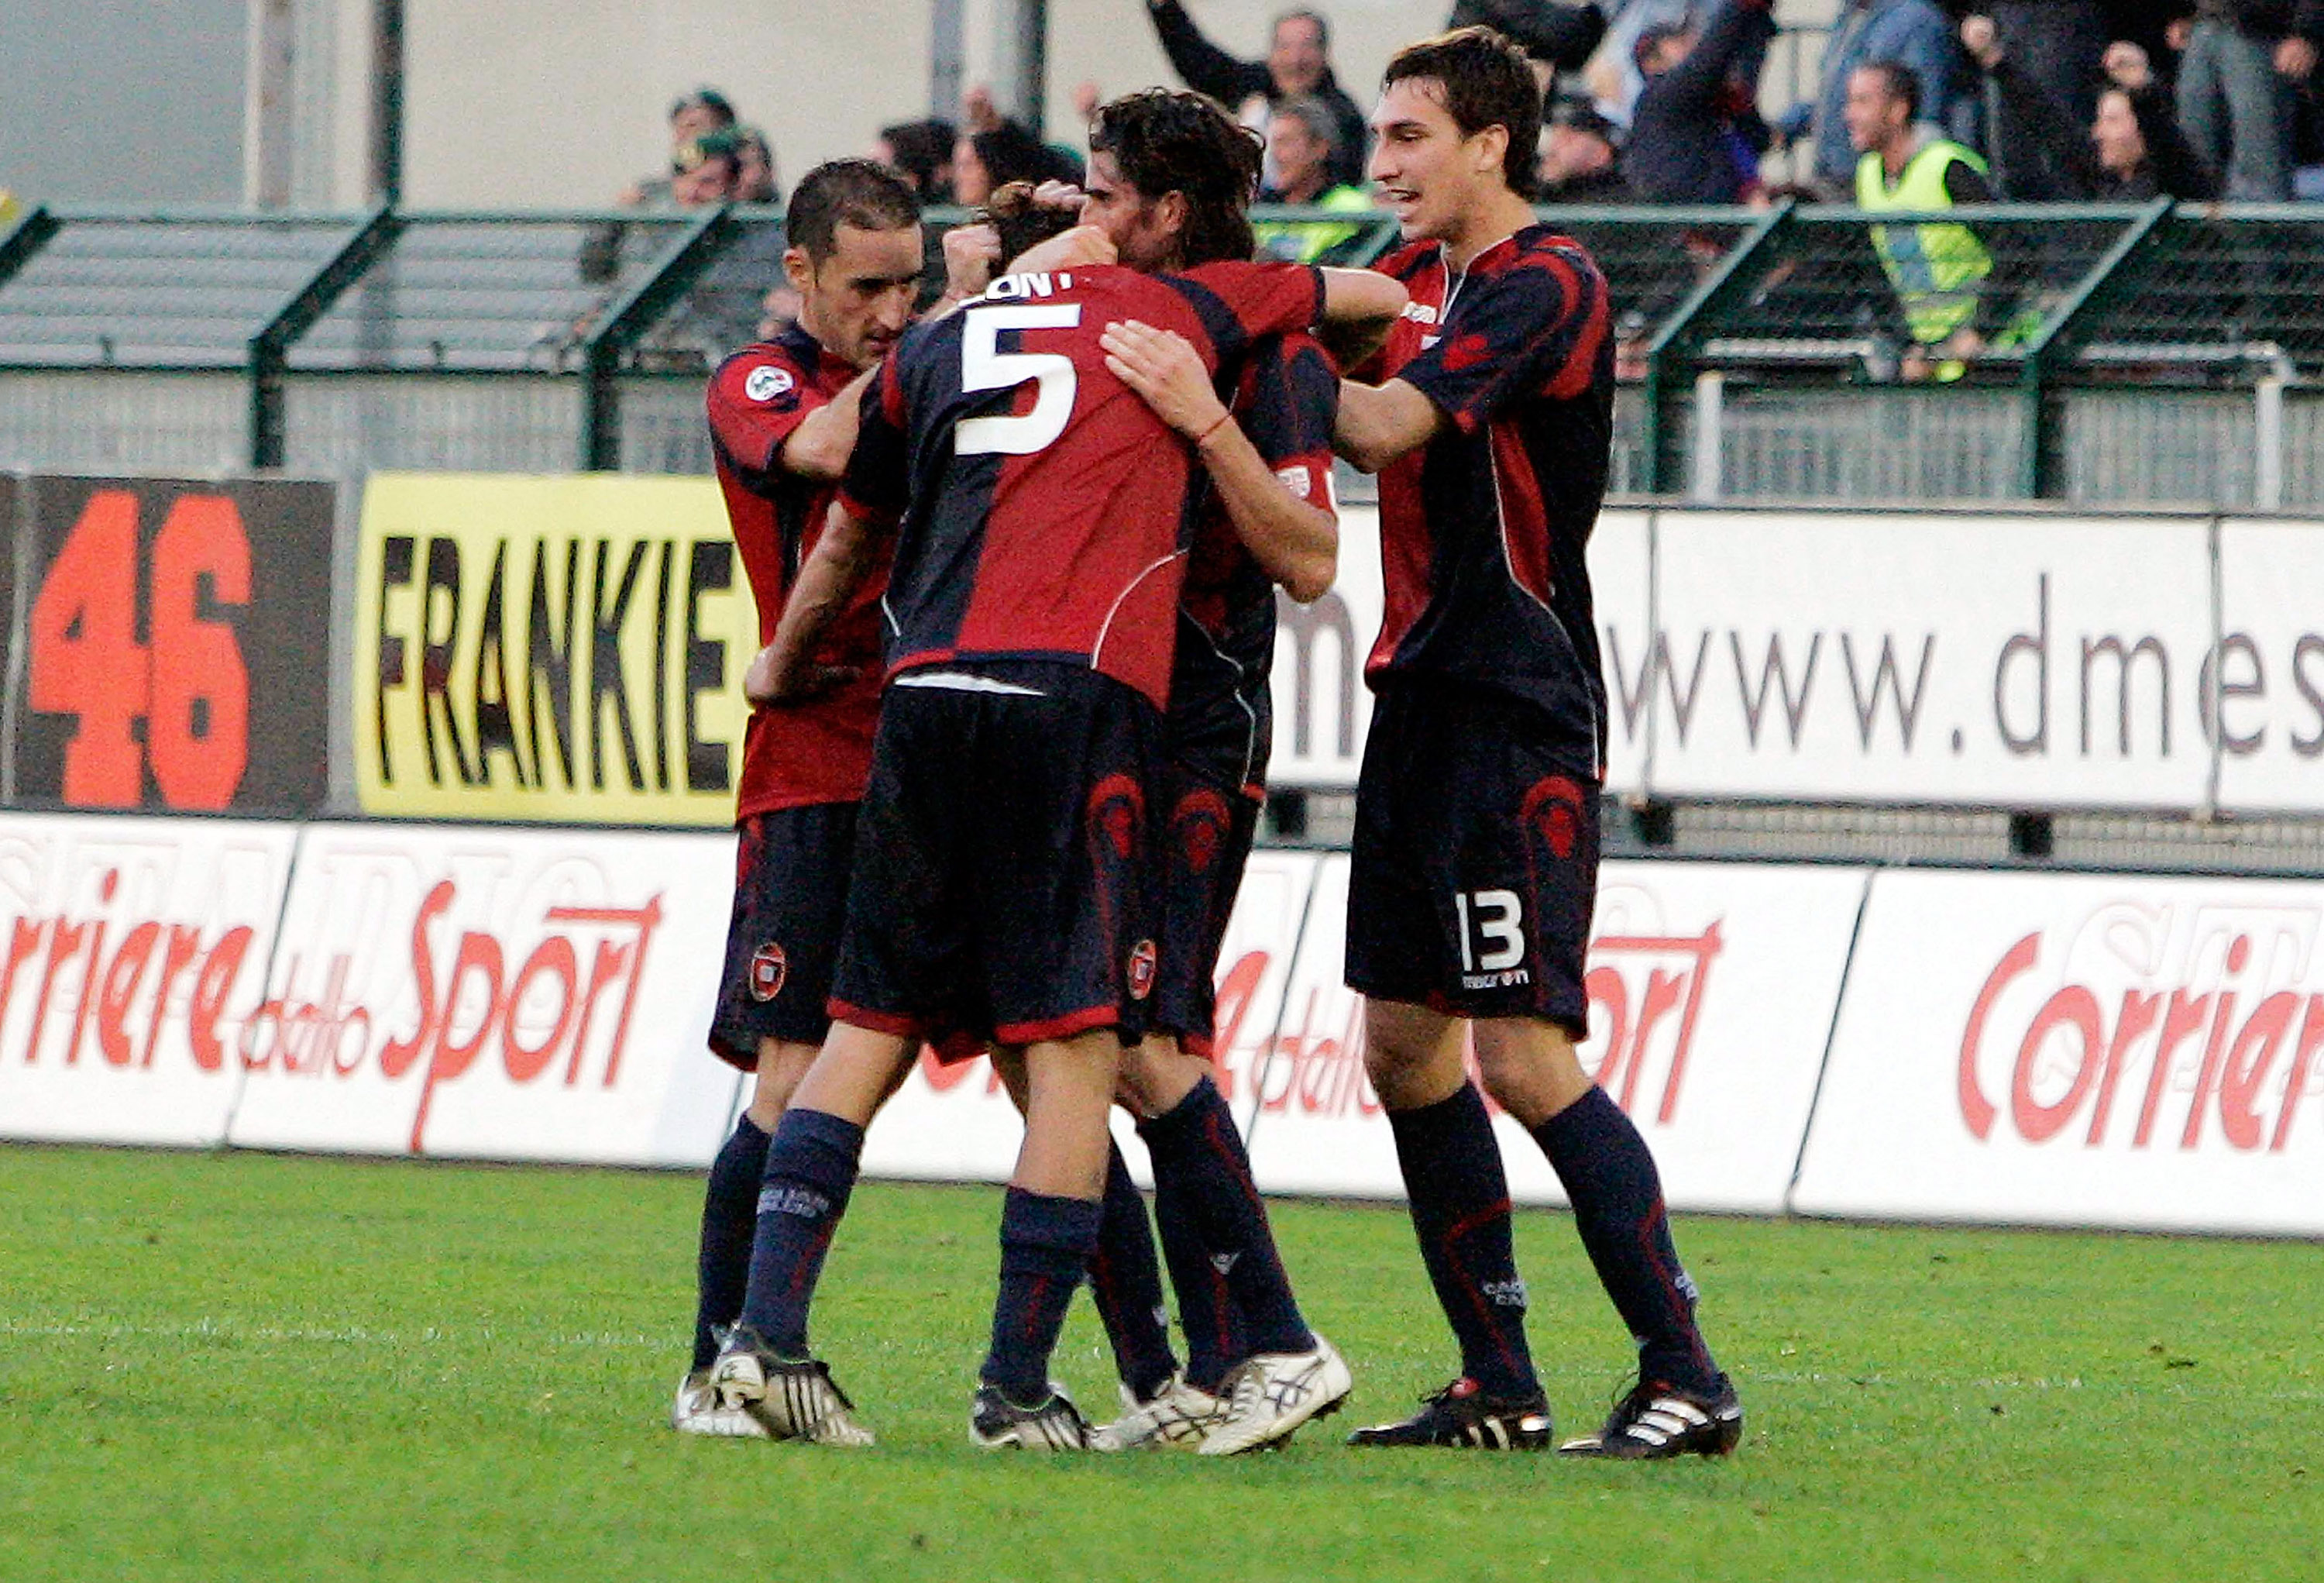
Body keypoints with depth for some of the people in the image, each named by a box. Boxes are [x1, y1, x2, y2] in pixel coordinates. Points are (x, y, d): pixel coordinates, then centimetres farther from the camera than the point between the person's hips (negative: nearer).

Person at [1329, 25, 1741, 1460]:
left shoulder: (1544, 286, -12)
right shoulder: (1423, 275, 15)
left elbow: (1383, 426, -23)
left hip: (1519, 720, -9)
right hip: (1427, 698, 9)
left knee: (1526, 1057, -14)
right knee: (1405, 1045, 8)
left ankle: (1687, 1379, -11)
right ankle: (1500, 1390, 14)